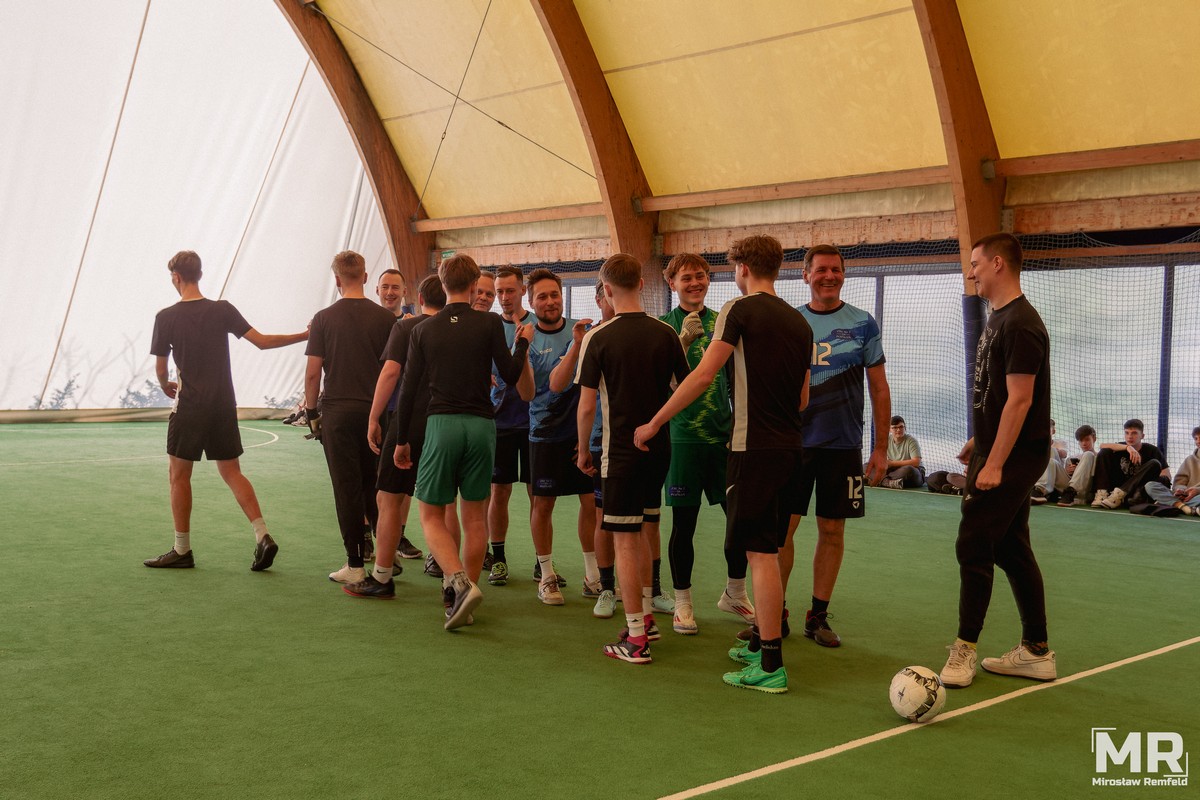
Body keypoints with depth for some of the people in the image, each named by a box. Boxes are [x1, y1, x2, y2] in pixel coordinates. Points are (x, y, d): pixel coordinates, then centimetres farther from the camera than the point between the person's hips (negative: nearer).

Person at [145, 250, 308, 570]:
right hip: (224, 406, 4)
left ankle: (182, 550, 12)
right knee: (231, 472, 10)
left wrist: (166, 386, 22)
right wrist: (305, 335, 5)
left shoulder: (166, 317, -6)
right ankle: (263, 536, -1)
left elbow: (160, 369, 0)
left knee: (178, 473, 8)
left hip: (190, 407, -4)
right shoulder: (223, 309, 0)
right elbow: (261, 341, -3)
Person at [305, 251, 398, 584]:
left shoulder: (324, 318, -3)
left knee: (347, 489, 2)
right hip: (375, 410, 2)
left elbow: (312, 372, -4)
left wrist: (311, 411, 7)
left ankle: (355, 564, 5)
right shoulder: (386, 318, 0)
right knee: (375, 486, 15)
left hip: (337, 410, -2)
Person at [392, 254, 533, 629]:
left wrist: (402, 440, 13)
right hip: (481, 426, 1)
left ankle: (460, 583, -15)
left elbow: (408, 390, 4)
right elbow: (510, 375, 2)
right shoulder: (490, 324, -1)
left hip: (441, 425, -1)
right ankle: (463, 598, 14)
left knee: (431, 516, 7)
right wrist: (523, 342, 20)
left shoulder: (422, 330, 4)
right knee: (475, 517, 11)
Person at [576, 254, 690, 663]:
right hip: (659, 446, 5)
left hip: (620, 450, -5)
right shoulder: (667, 333, 0)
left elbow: (586, 404, -9)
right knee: (642, 533, 20)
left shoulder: (597, 337, -10)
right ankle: (645, 617, 29)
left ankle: (636, 639, 3)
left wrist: (583, 450, 4)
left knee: (625, 541, 1)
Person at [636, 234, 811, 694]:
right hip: (790, 447, 8)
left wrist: (655, 423, -7)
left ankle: (770, 666, -2)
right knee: (766, 549, 18)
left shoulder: (741, 310, -8)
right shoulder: (799, 321, 13)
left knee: (761, 553, -5)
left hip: (754, 448, -8)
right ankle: (760, 641, 29)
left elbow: (702, 376, -13)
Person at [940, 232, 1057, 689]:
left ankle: (964, 649, 3)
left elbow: (1019, 400, -22)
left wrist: (994, 463, -24)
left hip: (1012, 457, -10)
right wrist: (979, 442, 21)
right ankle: (1036, 652, 20)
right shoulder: (1000, 318, 14)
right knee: (1012, 551, 12)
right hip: (1001, 453, 10)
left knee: (973, 547, -6)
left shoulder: (1020, 324, -17)